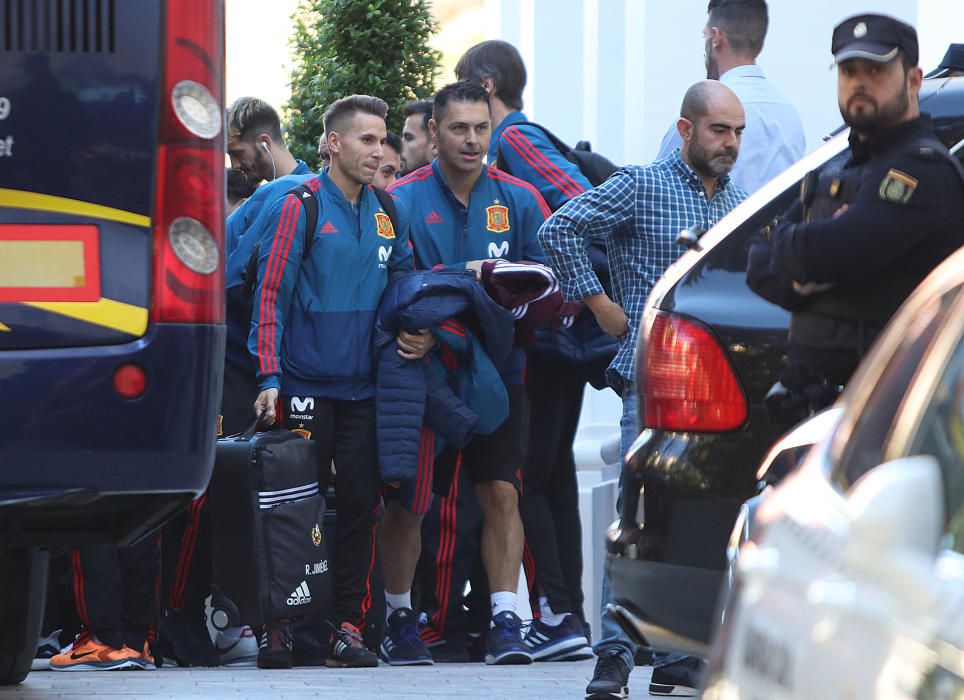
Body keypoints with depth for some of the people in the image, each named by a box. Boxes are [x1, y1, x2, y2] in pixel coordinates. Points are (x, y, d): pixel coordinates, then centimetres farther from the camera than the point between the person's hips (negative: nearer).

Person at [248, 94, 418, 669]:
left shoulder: (387, 213, 11)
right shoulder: (302, 206, -5)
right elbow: (271, 295, -7)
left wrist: (421, 334, 3)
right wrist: (270, 377, -13)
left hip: (365, 386, 5)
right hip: (307, 384, -5)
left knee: (361, 505, 3)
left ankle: (348, 626, 8)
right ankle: (280, 627, 4)